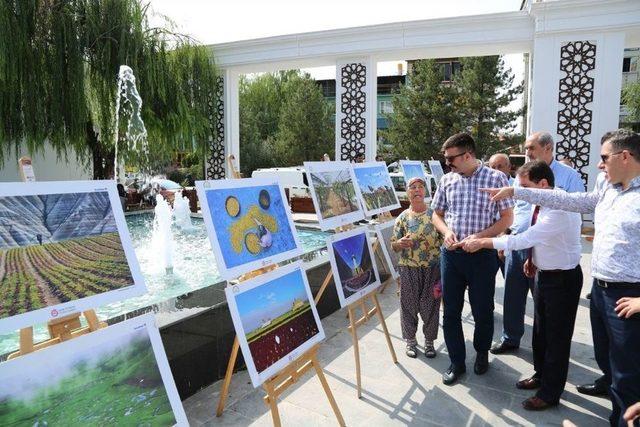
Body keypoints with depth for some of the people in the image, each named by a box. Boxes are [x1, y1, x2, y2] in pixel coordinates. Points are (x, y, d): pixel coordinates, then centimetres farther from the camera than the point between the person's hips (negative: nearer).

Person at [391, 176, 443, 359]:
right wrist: (400, 243, -21)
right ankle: (410, 341, 28)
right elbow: (393, 246, 3)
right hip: (408, 269, 0)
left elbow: (444, 240, 4)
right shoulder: (402, 218, -1)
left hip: (432, 268, 0)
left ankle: (429, 341, 29)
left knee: (430, 305, 9)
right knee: (409, 305, 9)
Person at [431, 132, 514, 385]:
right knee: (451, 311, 8)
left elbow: (507, 218, -4)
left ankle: (482, 353, 38)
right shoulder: (447, 180, 5)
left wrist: (480, 236, -16)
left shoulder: (495, 178, -6)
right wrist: (446, 231, -8)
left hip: (482, 254, -3)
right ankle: (457, 362, 24)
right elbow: (437, 214, 13)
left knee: (482, 311, 11)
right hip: (451, 253, 3)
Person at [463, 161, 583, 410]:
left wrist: (483, 242, -27)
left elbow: (523, 239, -32)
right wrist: (534, 257, 0)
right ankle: (541, 375, 43)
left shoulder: (560, 211, -30)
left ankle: (550, 393, 23)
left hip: (563, 279, -9)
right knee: (540, 330, 22)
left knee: (557, 336, 7)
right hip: (544, 273, 9)